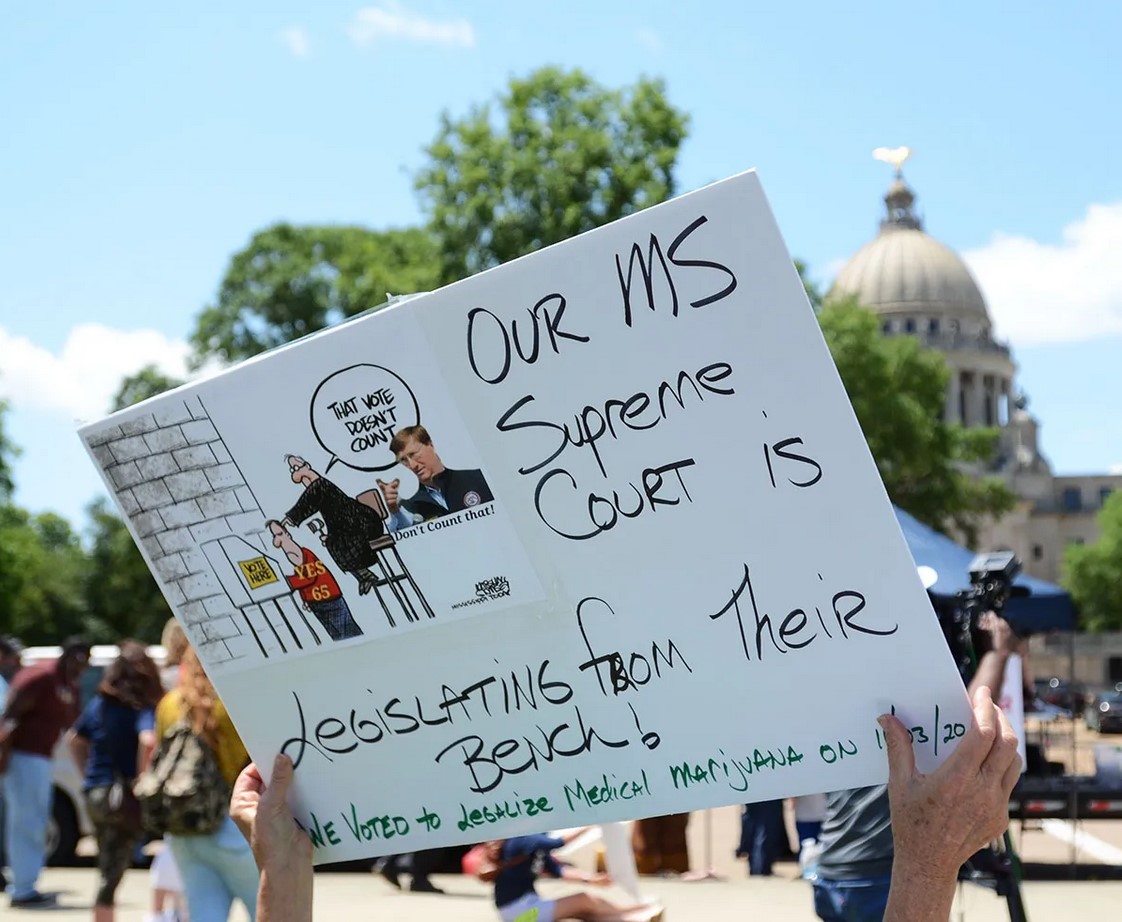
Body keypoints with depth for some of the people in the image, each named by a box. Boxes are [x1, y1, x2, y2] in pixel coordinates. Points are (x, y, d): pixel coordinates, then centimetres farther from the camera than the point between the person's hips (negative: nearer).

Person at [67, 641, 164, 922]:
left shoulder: (99, 703, 7)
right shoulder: (143, 708, -13)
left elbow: (74, 739, 19)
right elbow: (148, 741, -31)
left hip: (95, 795, 6)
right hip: (127, 797, -6)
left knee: (108, 871, 14)